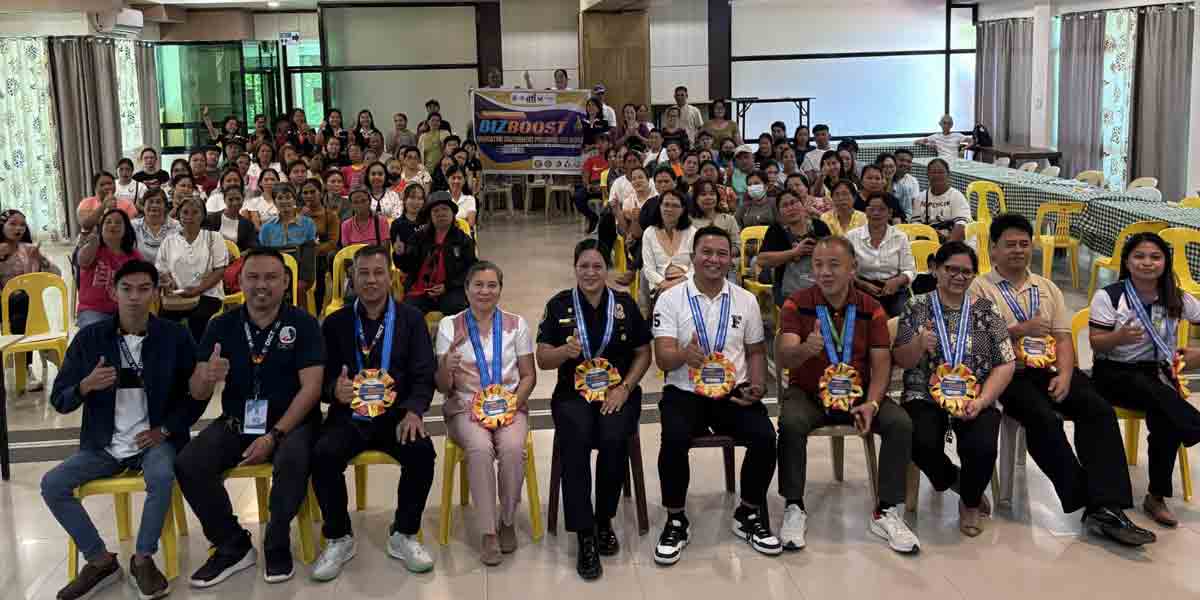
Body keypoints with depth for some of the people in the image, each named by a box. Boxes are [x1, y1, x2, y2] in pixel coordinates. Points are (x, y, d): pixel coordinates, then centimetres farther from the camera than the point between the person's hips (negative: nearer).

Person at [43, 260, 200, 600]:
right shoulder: (90, 338, -1)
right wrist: (86, 386, -21)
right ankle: (100, 561, -2)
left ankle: (143, 560, -11)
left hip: (155, 439, -3)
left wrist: (165, 430, -10)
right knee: (52, 484, -17)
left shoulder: (175, 337, -3)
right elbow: (59, 402, 1)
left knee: (162, 477, -33)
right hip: (104, 443, 3)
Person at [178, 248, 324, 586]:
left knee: (294, 460, -34)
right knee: (187, 466, -20)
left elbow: (311, 387, -11)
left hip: (289, 421, -3)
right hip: (236, 422, 3)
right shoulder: (222, 326, 4)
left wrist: (274, 436, -21)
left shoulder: (303, 324, -4)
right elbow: (197, 394, 2)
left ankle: (277, 544, -8)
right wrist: (207, 377, -24)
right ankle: (233, 546, -1)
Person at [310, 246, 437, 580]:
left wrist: (413, 410, -20)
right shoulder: (335, 323, 10)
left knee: (422, 451, -30)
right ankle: (339, 539, -5)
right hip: (349, 415, 1)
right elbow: (322, 378, 6)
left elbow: (424, 375, 0)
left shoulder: (411, 319, 8)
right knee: (323, 455, -29)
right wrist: (335, 390, -20)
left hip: (396, 415, 0)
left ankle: (403, 535, -7)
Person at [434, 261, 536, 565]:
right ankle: (488, 532, -22)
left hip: (510, 405, 1)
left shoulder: (516, 324, 6)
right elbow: (444, 387, 2)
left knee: (513, 447, -30)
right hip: (466, 407, -1)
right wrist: (447, 367, -21)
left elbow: (529, 376, 8)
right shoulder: (450, 326, 4)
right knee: (480, 448, -32)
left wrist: (513, 402, -10)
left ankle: (508, 520, -8)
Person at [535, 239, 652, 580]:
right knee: (575, 442, -31)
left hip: (619, 392, 1)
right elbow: (543, 359, 2)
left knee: (614, 440, -30)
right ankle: (585, 537, -25)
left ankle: (604, 520, -7)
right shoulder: (558, 306, 4)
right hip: (573, 394, -1)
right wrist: (566, 351, -20)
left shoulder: (625, 304, 6)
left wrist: (624, 388, -6)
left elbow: (643, 353, 9)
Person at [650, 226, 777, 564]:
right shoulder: (670, 299, -1)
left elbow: (756, 352, 16)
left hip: (734, 392, 3)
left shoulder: (746, 300, 10)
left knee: (765, 438, -24)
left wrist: (757, 385, -4)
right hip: (684, 392, -2)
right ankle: (676, 521, -8)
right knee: (674, 440, -32)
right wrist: (684, 355, -33)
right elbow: (662, 357, -9)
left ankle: (749, 515, 2)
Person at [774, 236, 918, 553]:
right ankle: (794, 509, -15)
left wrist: (871, 403, -23)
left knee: (901, 424, -22)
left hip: (859, 393, 2)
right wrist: (805, 349, -42)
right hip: (808, 393, -2)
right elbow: (783, 357, -18)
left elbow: (882, 362, -4)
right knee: (791, 423, -33)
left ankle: (887, 512, -8)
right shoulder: (796, 304, -5)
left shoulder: (871, 309, 1)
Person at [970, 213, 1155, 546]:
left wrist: (1065, 375, -7)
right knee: (1044, 418, -33)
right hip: (1010, 372, -4)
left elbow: (1063, 338, 11)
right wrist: (1018, 330, -14)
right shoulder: (980, 288, 5)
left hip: (1051, 369, 5)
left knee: (1098, 409, -23)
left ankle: (1106, 508, -30)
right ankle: (1085, 499, -20)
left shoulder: (1047, 288, 21)